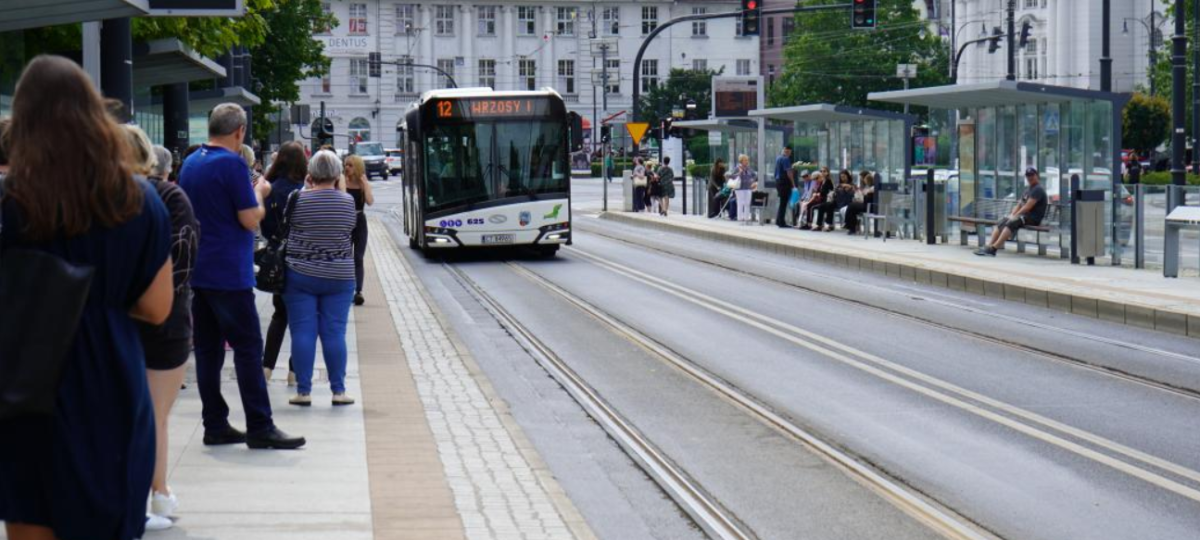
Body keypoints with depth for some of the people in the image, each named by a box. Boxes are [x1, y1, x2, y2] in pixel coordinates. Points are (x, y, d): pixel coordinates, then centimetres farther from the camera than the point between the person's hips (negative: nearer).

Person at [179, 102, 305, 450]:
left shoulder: (190, 164, 11)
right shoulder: (232, 164, -14)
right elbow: (250, 220, -15)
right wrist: (259, 194, 3)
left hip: (197, 273, 8)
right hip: (229, 274, -8)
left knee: (207, 349, 8)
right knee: (248, 349, -4)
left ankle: (214, 425, 10)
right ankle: (260, 428, -4)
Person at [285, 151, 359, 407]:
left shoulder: (298, 200, -8)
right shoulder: (348, 201, -4)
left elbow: (285, 228, 5)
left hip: (300, 275, -1)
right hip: (339, 277, 1)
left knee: (302, 332, 2)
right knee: (334, 333, 5)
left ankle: (303, 390, 2)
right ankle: (339, 390, 7)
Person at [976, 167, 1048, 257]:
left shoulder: (1038, 189, -9)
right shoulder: (1028, 189, 22)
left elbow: (1028, 207, -18)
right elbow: (1019, 205, 21)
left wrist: (1014, 216, -15)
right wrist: (1012, 215, 2)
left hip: (1033, 218, -9)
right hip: (1023, 216, 9)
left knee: (1010, 224, -32)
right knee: (1000, 223, -10)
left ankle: (993, 249, -40)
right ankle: (988, 246, -24)